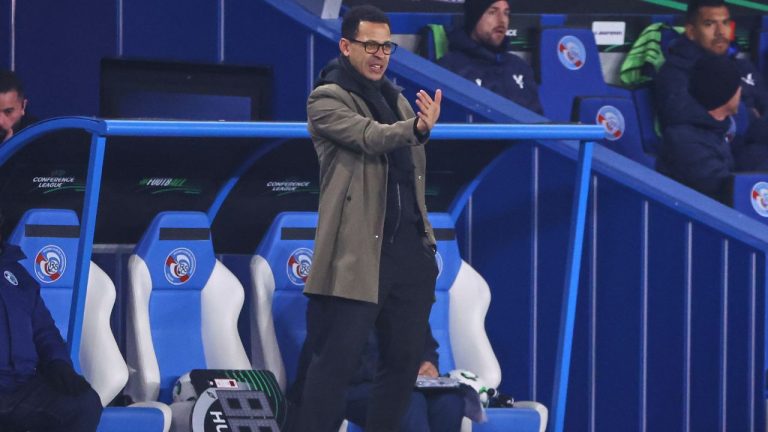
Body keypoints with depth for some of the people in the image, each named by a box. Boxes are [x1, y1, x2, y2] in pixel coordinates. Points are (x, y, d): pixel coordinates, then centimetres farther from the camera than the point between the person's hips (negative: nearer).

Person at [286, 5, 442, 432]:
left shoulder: (398, 100, 20)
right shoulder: (327, 99, -2)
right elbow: (369, 137, -20)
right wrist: (418, 128, -38)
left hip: (410, 245, 7)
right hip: (359, 250, -7)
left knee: (405, 359, 9)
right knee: (336, 361, -9)